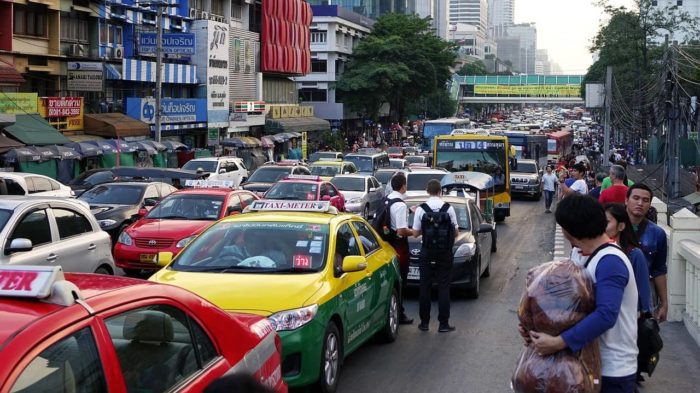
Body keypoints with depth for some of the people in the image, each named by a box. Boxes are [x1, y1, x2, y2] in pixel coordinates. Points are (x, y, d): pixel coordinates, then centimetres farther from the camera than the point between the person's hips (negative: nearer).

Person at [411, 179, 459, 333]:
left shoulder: (421, 209, -7)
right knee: (444, 287, 4)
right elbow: (456, 232, 1)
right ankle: (443, 323, 3)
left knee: (425, 286, 8)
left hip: (427, 252, 0)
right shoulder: (448, 208, -5)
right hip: (445, 253, 0)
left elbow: (415, 233, -2)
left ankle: (424, 322, 12)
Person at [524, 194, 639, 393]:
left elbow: (606, 315, -33)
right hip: (595, 365, 8)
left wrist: (558, 342, -35)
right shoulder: (593, 257, 9)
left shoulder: (610, 262, -21)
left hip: (613, 371, -8)